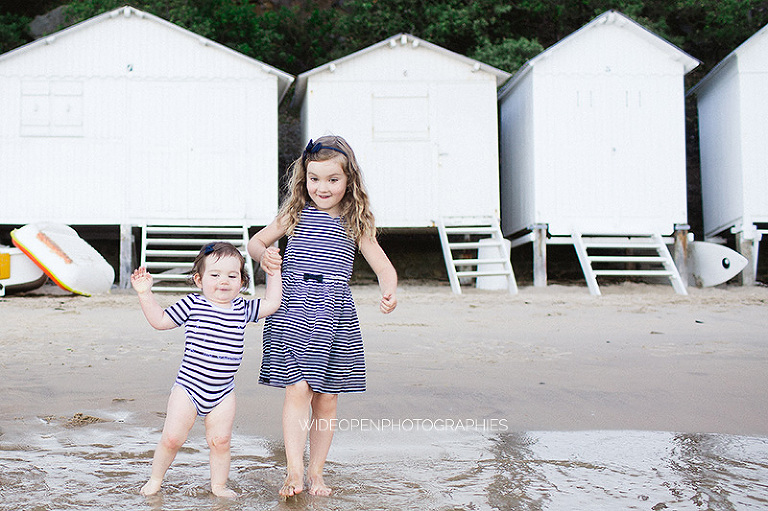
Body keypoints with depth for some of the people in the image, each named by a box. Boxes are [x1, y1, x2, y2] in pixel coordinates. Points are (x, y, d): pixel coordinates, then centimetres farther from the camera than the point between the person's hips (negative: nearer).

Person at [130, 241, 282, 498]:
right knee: (172, 438, 0)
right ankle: (155, 479, 23)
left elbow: (271, 303, 11)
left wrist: (273, 272, 7)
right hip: (189, 387, -2)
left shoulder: (241, 308, 4)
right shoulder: (192, 305, -5)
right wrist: (145, 294, -8)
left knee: (220, 440, 2)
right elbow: (160, 320, 2)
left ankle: (218, 485, 21)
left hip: (223, 392, 3)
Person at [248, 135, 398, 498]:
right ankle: (294, 472, -8)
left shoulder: (355, 223, 8)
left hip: (335, 314, 1)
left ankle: (316, 472, 19)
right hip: (293, 309, -1)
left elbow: (384, 267, 6)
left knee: (327, 398, 6)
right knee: (297, 388, -13)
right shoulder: (296, 213, 9)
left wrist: (389, 292, -16)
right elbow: (256, 240, 17)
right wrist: (263, 255, -7)